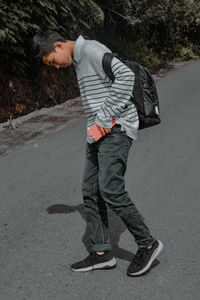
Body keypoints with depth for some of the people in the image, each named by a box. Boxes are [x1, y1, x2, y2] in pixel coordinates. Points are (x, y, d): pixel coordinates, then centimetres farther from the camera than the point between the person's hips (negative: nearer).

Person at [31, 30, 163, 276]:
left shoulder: (92, 50, -8)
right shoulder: (78, 61, 22)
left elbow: (125, 76, -21)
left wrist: (105, 117, -18)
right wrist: (97, 124, 10)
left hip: (115, 129, -10)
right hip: (99, 133, 10)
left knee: (110, 190, -14)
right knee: (91, 191, 6)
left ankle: (147, 244, 1)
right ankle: (101, 252, 13)